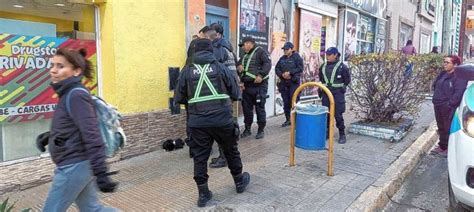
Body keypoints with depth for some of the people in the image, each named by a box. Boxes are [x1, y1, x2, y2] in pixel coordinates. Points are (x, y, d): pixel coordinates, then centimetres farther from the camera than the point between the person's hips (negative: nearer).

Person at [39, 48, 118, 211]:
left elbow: (92, 135, -26)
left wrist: (101, 173, -30)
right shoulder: (68, 94, 10)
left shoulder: (76, 95, -19)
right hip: (77, 165, 9)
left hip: (74, 166, -9)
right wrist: (47, 137, 18)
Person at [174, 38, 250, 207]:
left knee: (200, 157, 10)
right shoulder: (221, 68, 2)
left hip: (198, 122, 0)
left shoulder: (187, 71, 5)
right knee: (231, 151, 19)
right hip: (222, 119, 0)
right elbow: (236, 94, 6)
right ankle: (239, 182, 37)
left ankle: (203, 194, 16)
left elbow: (179, 99, 8)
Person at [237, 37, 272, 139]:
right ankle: (247, 129, 21)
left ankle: (261, 130, 8)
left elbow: (268, 63, -14)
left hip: (259, 85, -8)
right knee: (246, 108, 10)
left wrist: (261, 75, -26)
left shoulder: (260, 51, -3)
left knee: (260, 108, -2)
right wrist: (238, 66, 6)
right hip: (246, 85, 8)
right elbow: (238, 64, 31)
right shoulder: (244, 56, 21)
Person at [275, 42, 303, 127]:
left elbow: (300, 68, -12)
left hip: (294, 83, -5)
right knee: (286, 102, 9)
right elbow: (277, 69, 10)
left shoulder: (297, 57, -1)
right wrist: (282, 74, -9)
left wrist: (289, 72, -19)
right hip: (284, 83, 6)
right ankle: (288, 120, 19)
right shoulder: (282, 58, 15)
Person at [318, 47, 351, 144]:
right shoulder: (323, 66, 10)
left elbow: (347, 80, 1)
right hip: (325, 94, 5)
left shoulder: (342, 66, -6)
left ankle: (342, 135, 8)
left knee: (338, 115, -3)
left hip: (337, 94, -5)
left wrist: (340, 87, 2)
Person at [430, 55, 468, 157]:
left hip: (449, 108, -8)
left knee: (449, 128, 1)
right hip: (438, 106, 8)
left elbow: (458, 93, -20)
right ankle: (442, 146, 28)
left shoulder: (460, 76, -12)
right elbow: (435, 87, 20)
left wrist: (449, 104, -21)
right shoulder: (442, 74, 13)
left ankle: (449, 148, 13)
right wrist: (435, 100, 10)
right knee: (441, 128, 16)